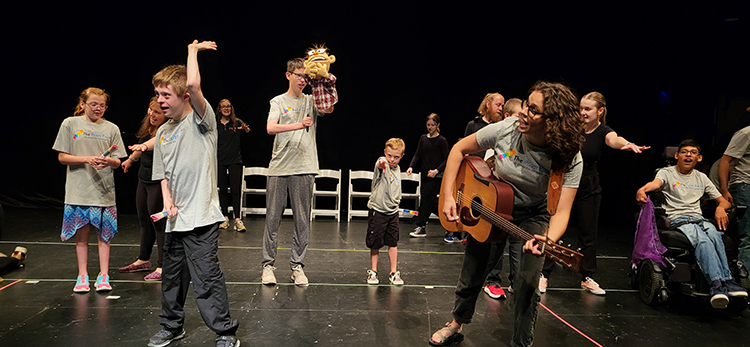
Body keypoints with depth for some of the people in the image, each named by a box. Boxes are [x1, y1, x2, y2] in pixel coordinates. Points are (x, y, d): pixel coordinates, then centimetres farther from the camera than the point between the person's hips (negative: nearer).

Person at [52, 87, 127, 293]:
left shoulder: (112, 129, 6)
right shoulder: (70, 124, 2)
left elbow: (118, 162, 5)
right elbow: (62, 157, 0)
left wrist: (109, 161, -18)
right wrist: (87, 159, -15)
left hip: (104, 191, 1)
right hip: (79, 190, -1)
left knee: (104, 235, 4)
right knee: (81, 234, 6)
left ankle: (103, 276, 13)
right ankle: (82, 276, 18)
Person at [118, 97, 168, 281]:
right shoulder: (147, 125, 4)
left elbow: (157, 140, -45)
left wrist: (145, 145, -64)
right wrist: (131, 159, 35)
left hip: (158, 181, -9)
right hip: (144, 178, 9)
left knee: (158, 221, -6)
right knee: (143, 220, 17)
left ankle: (163, 266, 4)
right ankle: (143, 260, 33)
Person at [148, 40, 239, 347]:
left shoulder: (201, 120, -7)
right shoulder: (163, 132, 13)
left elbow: (193, 85, -26)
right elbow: (163, 174, 18)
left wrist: (193, 50, -11)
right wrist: (167, 202, 0)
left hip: (201, 217, -7)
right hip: (175, 219, 8)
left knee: (206, 279, -6)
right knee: (172, 276, 19)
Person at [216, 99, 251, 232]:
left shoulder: (237, 122, 1)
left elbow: (247, 132, -16)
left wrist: (245, 129, -37)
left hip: (235, 161, -2)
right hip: (220, 161, 2)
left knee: (235, 190, -5)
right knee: (222, 190, 7)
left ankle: (237, 219, -4)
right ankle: (225, 218, 15)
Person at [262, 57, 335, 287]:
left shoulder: (311, 101, 13)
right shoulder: (278, 102, 7)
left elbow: (328, 109, -8)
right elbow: (270, 128, -10)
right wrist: (297, 125, -23)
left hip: (304, 168, 1)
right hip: (279, 167, -1)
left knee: (302, 220, 3)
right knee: (273, 218, 3)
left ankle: (297, 265, 13)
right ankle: (268, 265, 13)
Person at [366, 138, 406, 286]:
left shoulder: (397, 169, 8)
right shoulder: (382, 163, -13)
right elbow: (379, 164, -41)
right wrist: (381, 164, -62)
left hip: (393, 211, 5)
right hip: (377, 211, -5)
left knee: (393, 243, 9)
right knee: (375, 244, 5)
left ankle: (394, 273, 20)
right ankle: (373, 272, 22)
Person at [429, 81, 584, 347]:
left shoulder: (569, 160, -27)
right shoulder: (506, 129, -25)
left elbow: (562, 211, -31)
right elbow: (459, 149, -12)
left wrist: (548, 241, -53)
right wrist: (448, 196, -18)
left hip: (532, 216, -1)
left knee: (528, 282, -10)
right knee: (472, 272, 10)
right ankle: (457, 325, 36)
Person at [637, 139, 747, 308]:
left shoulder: (701, 178, 23)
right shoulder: (667, 173, 9)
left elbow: (725, 201, 24)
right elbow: (656, 183, -16)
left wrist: (720, 208, -3)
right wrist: (643, 189, -42)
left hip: (699, 219, 4)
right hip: (677, 220, -4)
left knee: (715, 236, -32)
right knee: (703, 241, -34)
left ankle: (726, 281, -39)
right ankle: (717, 284, -47)